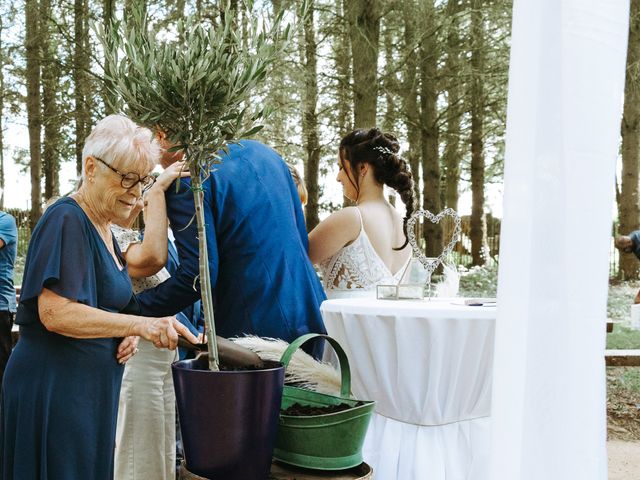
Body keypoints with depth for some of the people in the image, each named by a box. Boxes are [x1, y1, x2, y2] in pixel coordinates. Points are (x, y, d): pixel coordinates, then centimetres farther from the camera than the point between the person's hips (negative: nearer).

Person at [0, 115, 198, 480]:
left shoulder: (104, 230, 14)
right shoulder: (66, 221, -15)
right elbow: (55, 313, -25)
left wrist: (129, 334, 2)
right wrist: (140, 324, -28)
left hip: (92, 391, 9)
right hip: (53, 390, -9)